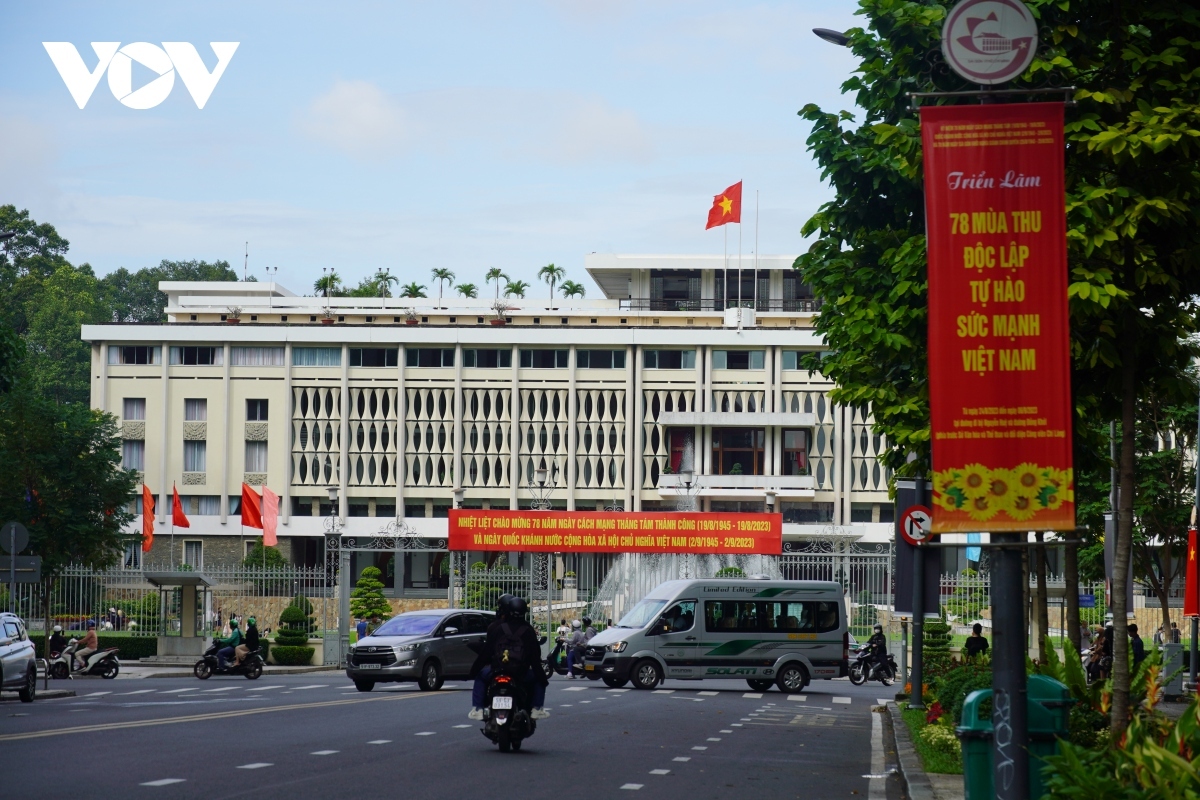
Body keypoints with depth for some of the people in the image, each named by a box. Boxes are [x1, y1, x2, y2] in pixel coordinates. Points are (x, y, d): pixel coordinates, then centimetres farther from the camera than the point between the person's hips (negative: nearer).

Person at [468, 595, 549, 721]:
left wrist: (474, 669, 11)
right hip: (522, 675, 1)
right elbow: (535, 656, 3)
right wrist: (542, 677, 11)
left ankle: (477, 709, 14)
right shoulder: (528, 630, 3)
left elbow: (485, 651, 1)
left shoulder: (495, 627, 0)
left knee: (480, 676, 27)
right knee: (537, 679, 27)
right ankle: (538, 709, 13)